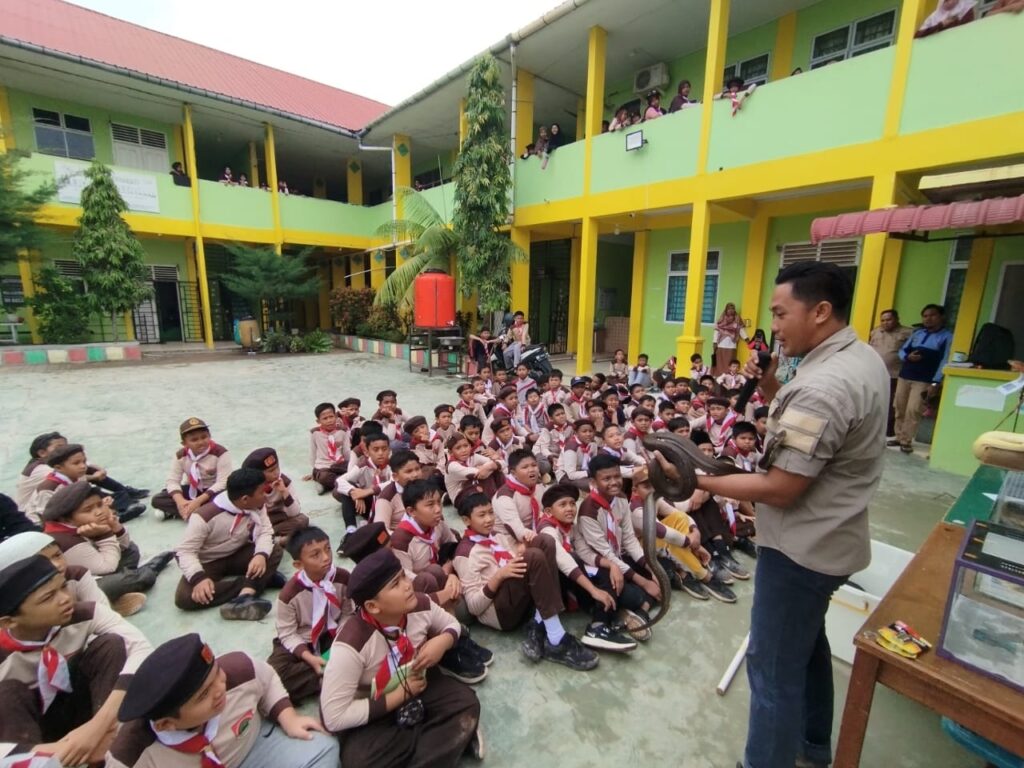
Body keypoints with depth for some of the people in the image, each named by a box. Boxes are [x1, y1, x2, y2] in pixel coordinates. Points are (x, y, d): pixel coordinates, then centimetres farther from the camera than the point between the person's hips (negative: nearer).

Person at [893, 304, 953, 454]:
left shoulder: (947, 336, -1)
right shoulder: (917, 333, 14)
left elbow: (945, 361, -7)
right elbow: (902, 350, 17)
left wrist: (935, 383, -15)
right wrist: (908, 356, -8)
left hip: (924, 381, -5)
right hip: (904, 376, 5)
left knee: (913, 410, -10)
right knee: (899, 408, 8)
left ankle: (907, 441, 0)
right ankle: (899, 437, 19)